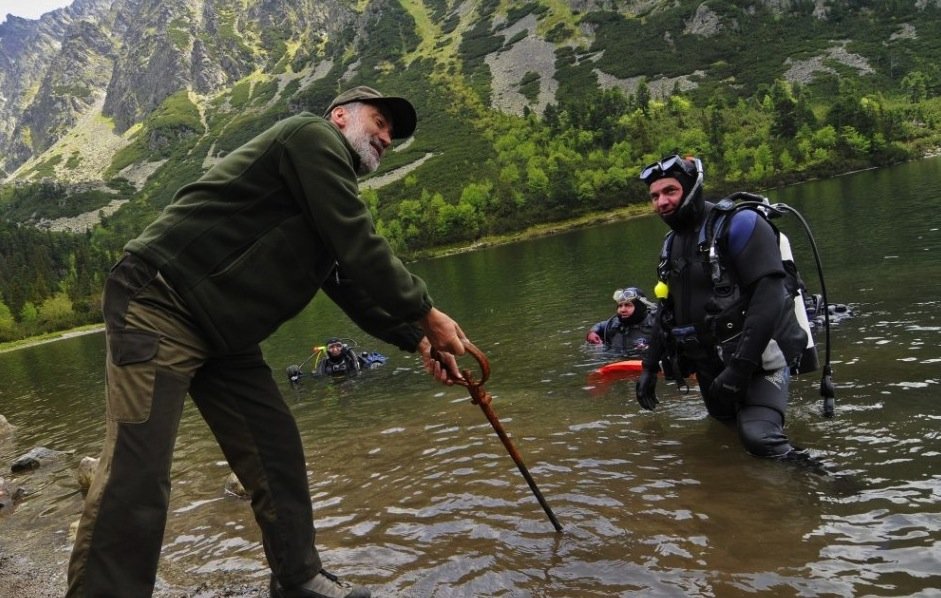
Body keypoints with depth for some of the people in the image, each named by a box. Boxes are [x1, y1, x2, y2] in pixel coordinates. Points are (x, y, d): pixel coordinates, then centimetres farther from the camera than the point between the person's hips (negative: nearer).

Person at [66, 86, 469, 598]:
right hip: (157, 307, -10)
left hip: (220, 335, 10)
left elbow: (349, 282, 19)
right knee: (137, 476, -13)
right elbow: (359, 247, -17)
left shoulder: (327, 192, 21)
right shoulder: (312, 135, -7)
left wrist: (414, 340, 10)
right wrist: (426, 315, -9)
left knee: (276, 451, 9)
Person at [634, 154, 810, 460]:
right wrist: (650, 367, 16)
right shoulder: (674, 243, 12)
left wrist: (740, 366, -26)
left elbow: (769, 295, -22)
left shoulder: (737, 224, -12)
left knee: (758, 436, -24)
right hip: (710, 363, 8)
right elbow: (668, 311, 20)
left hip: (756, 357, -8)